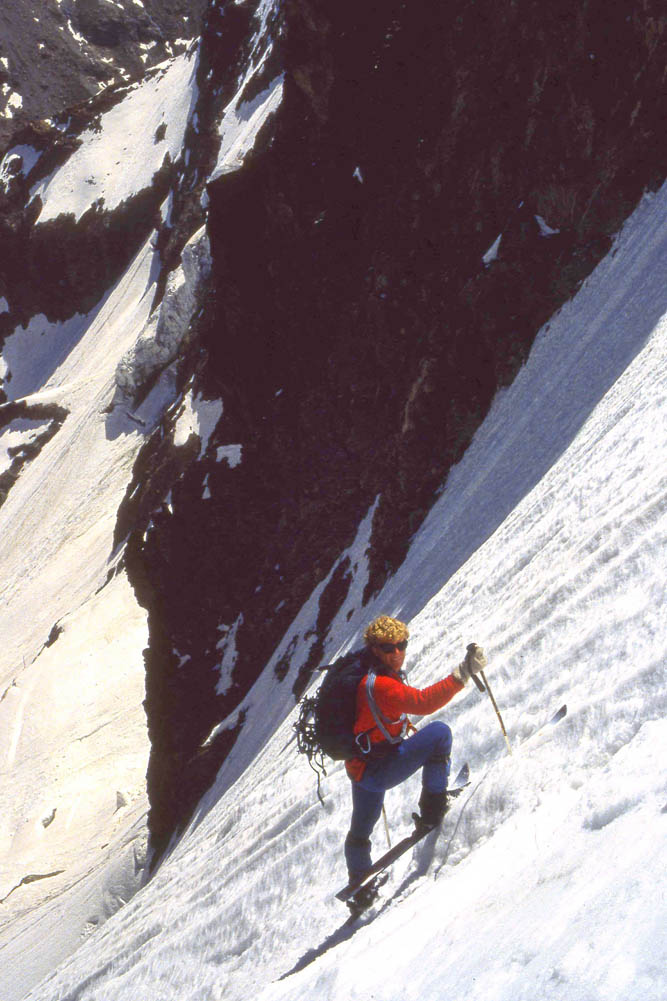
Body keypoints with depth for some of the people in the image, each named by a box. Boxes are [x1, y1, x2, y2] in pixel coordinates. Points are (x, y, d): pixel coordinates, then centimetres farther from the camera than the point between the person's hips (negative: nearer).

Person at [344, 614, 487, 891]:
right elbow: (422, 702, -42)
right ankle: (432, 814, -11)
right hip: (377, 772, -10)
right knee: (439, 732, -20)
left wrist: (405, 729, 35)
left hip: (360, 770, 11)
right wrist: (463, 673, -47)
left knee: (360, 831, 31)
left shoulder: (366, 675, 6)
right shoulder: (379, 685, -27)